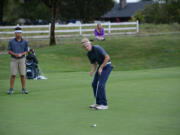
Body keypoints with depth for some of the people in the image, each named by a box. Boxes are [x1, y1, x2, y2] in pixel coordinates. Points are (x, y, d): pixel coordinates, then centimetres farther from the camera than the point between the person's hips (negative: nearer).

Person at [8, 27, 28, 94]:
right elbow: (9, 51, -2)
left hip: (22, 60, 1)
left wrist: (21, 54, -19)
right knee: (13, 75, -5)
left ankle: (23, 89, 8)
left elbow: (25, 51, 3)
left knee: (22, 75, -1)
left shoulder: (25, 42, -2)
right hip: (14, 60, -1)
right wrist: (15, 54, -21)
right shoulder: (11, 42, -5)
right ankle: (11, 89, 1)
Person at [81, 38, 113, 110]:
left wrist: (101, 68, -21)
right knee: (94, 84, 7)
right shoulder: (88, 54, 4)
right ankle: (98, 103, 18)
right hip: (101, 66, 9)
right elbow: (94, 64, 11)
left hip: (106, 65, -9)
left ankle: (104, 104, -10)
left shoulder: (97, 48, -23)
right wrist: (92, 71, -10)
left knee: (100, 84, -16)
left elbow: (107, 57, -25)